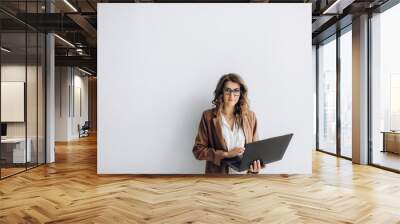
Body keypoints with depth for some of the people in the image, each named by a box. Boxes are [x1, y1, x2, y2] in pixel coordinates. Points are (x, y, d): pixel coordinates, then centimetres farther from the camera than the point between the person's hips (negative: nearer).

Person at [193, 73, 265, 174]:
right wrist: (226, 154, -13)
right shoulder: (208, 116, -1)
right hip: (218, 173, -2)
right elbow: (198, 150, -3)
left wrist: (257, 165, -8)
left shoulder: (250, 116, 5)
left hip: (244, 174, 3)